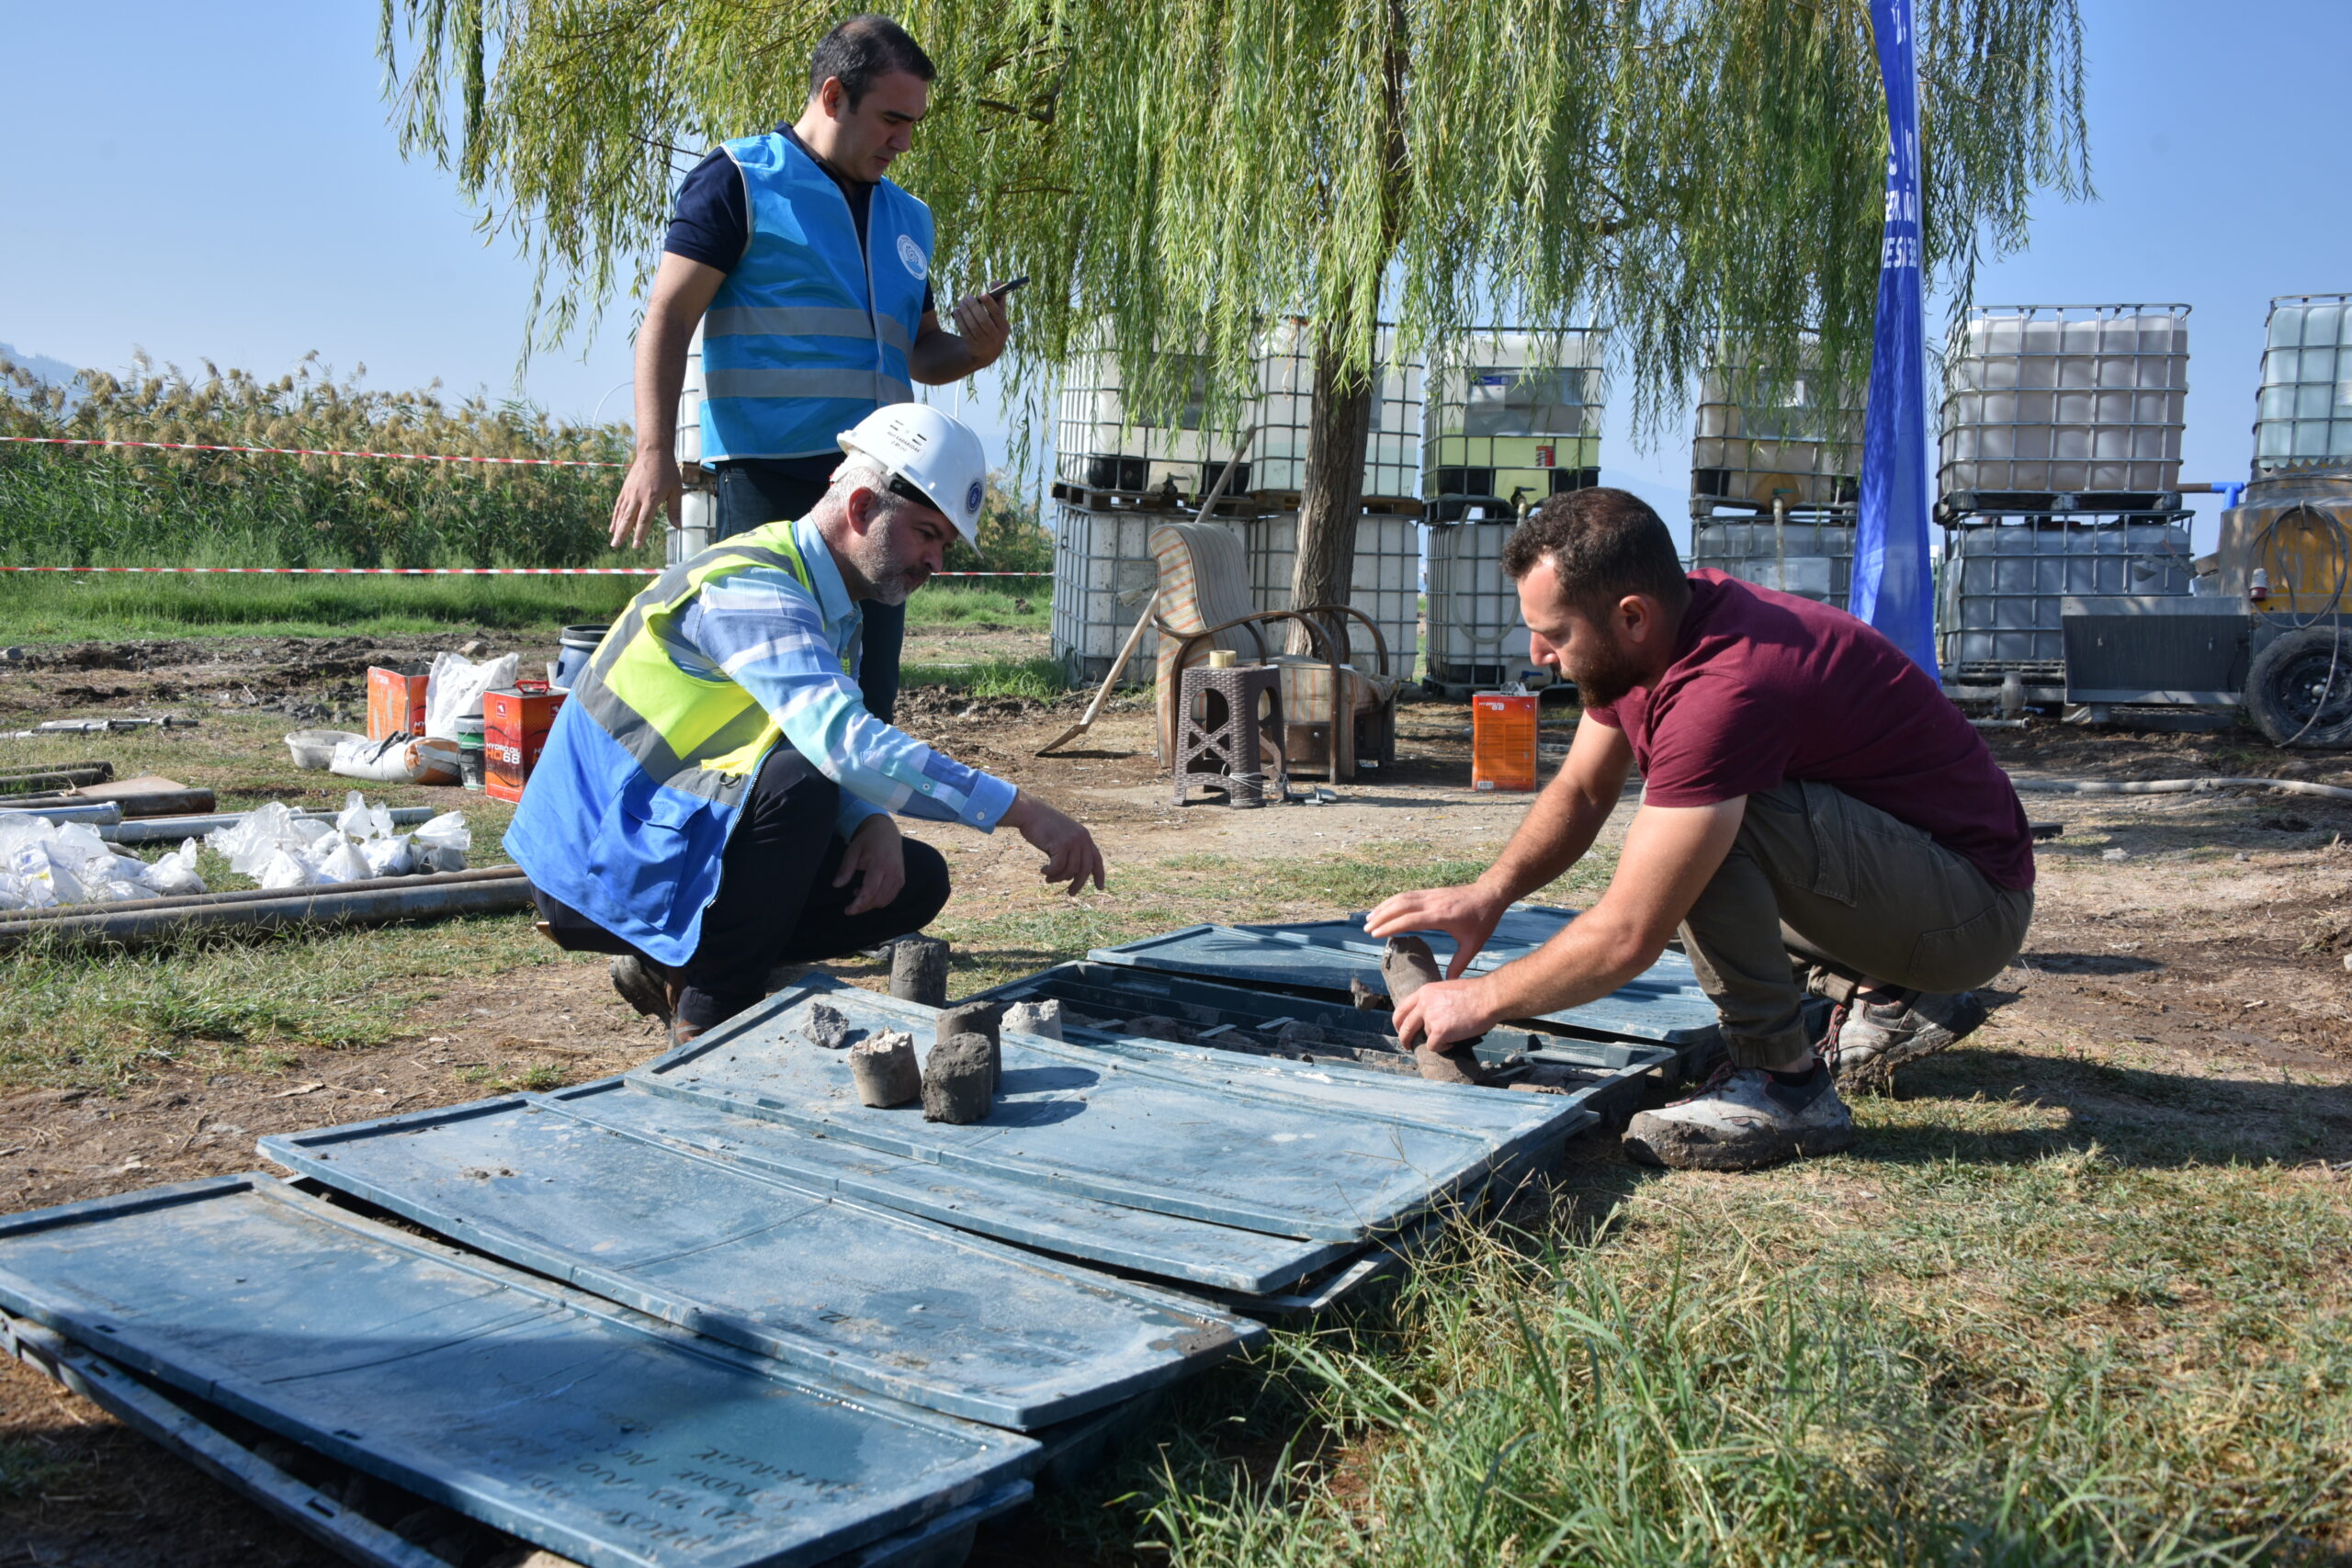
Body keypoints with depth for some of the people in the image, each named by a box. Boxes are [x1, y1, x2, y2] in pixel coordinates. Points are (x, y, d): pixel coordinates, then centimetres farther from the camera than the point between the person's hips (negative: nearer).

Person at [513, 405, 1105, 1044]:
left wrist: (874, 822, -13)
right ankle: (709, 1016, -17)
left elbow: (839, 744, 11)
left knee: (916, 881, 2)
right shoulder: (748, 589, -24)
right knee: (799, 778, -33)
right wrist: (1020, 810, -39)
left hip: (681, 840, 9)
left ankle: (673, 968, 8)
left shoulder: (836, 610, 9)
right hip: (600, 865, -9)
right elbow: (840, 740, -38)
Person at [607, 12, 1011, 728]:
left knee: (866, 704, 7)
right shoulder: (740, 182, 1)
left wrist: (975, 349, 5)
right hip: (770, 482, -6)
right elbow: (669, 319, -5)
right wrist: (655, 452, -17)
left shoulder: (906, 218, 20)